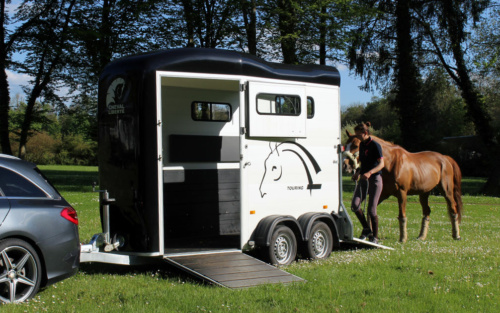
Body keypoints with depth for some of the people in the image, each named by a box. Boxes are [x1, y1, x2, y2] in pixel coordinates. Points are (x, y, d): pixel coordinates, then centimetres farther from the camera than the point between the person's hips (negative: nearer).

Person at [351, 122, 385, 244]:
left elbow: (381, 164, -18)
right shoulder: (362, 145, 11)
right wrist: (358, 172, 6)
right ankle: (366, 229, 9)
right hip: (363, 179, 7)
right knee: (355, 205, -9)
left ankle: (374, 236, 10)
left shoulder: (375, 145, -11)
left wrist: (369, 172, -31)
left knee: (371, 210, -4)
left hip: (375, 179, -6)